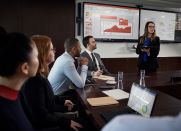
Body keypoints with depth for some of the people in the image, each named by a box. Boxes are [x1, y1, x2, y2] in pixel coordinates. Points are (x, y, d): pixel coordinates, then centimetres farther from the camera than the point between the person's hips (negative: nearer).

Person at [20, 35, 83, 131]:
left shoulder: (40, 75, 3)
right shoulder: (34, 80, -29)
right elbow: (40, 116, -27)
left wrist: (62, 101, 15)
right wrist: (66, 122, -21)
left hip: (47, 119, 9)